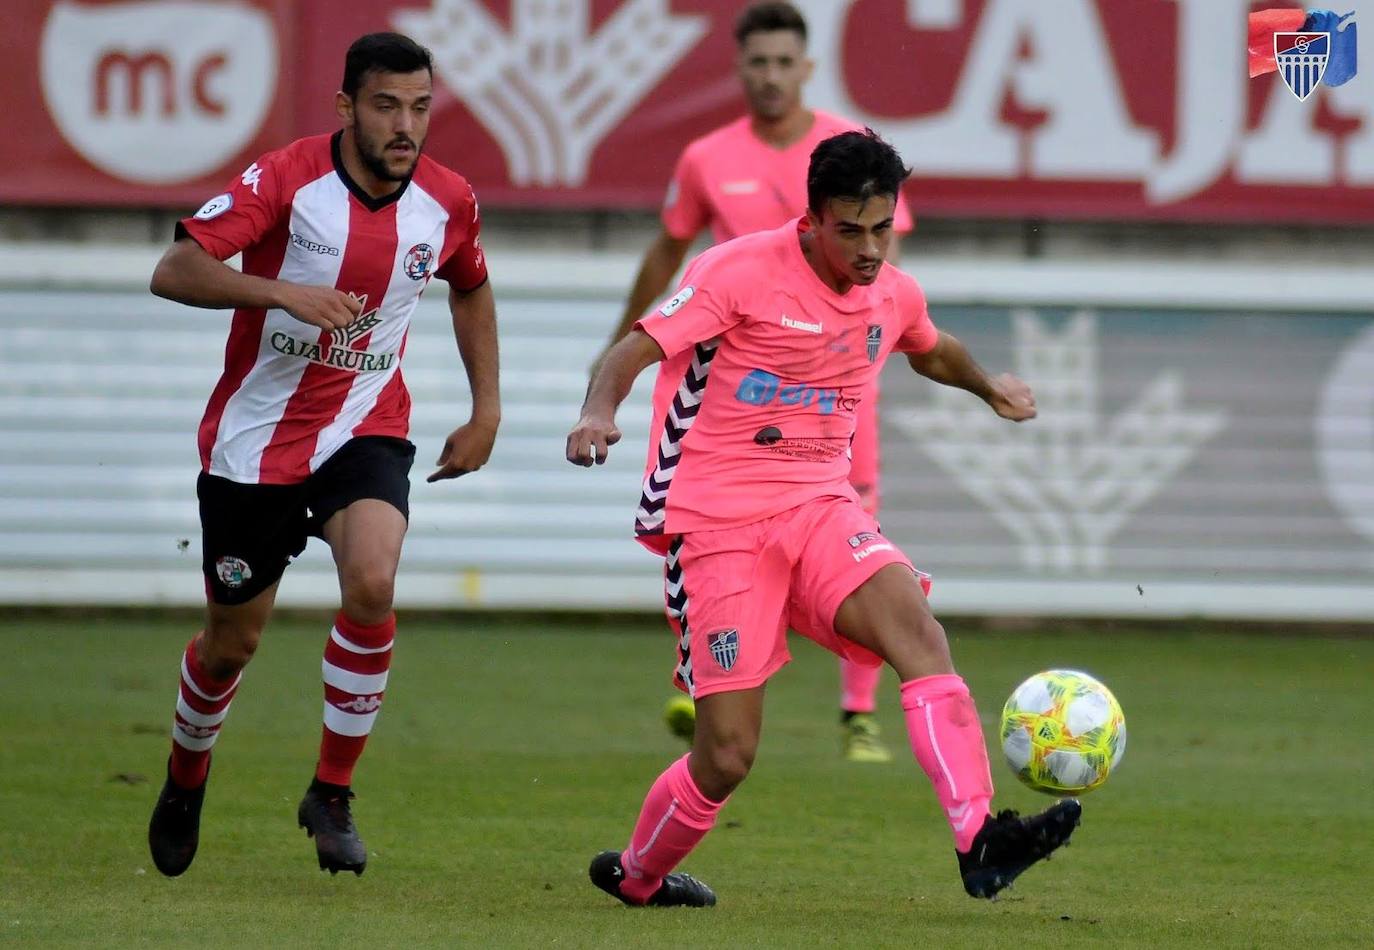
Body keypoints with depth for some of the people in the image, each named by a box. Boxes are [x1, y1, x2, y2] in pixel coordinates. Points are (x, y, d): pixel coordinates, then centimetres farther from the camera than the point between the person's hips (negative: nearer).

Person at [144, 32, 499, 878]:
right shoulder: (287, 180, -17)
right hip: (256, 437, -1)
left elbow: (472, 290, 17)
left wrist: (486, 412, 12)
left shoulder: (449, 203, -5)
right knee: (232, 641, 9)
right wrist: (282, 292, -36)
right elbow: (174, 273, -23)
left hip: (367, 430, 2)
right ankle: (187, 779, 41)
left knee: (372, 583, -27)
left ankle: (333, 795, -11)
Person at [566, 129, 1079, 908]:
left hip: (820, 508, 5)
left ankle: (979, 837, -37)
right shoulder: (742, 273, -12)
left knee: (918, 628, -26)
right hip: (718, 521, -5)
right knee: (729, 754, -7)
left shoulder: (895, 296, 7)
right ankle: (637, 873, 23)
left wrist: (990, 387, 44)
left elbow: (929, 349, 33)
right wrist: (599, 413, -36)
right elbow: (636, 350, -17)